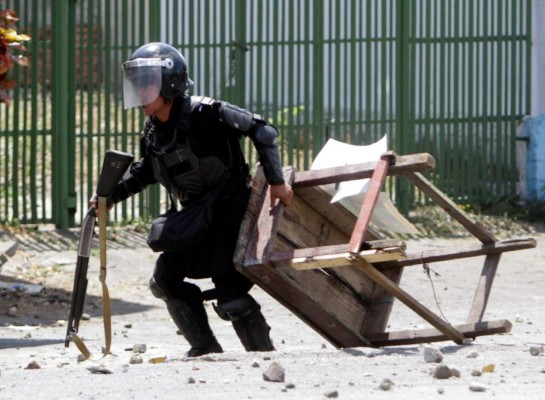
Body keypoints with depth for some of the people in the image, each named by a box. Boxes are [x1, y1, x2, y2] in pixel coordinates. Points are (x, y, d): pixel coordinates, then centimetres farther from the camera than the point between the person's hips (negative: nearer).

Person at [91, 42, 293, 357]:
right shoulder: (153, 130, 2)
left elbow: (262, 130, -19)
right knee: (166, 278, 2)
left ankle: (264, 354, 6)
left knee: (231, 295, -11)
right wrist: (112, 195, 7)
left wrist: (276, 181, -20)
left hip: (232, 213, -8)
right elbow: (146, 171, 19)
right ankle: (205, 348, 13)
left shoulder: (204, 113, -22)